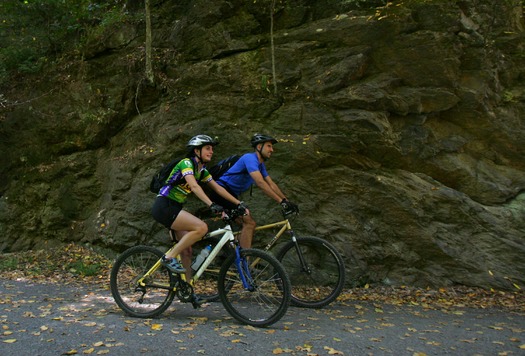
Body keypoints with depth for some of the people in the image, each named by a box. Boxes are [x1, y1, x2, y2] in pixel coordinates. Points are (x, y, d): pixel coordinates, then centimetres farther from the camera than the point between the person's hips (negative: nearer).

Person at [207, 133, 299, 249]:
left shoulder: (261, 164, 12)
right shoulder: (250, 158, -19)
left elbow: (271, 184, 9)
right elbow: (260, 183, -30)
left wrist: (287, 202, -1)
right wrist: (282, 201, -33)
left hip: (231, 194, 10)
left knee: (248, 224, 10)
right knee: (249, 222, -20)